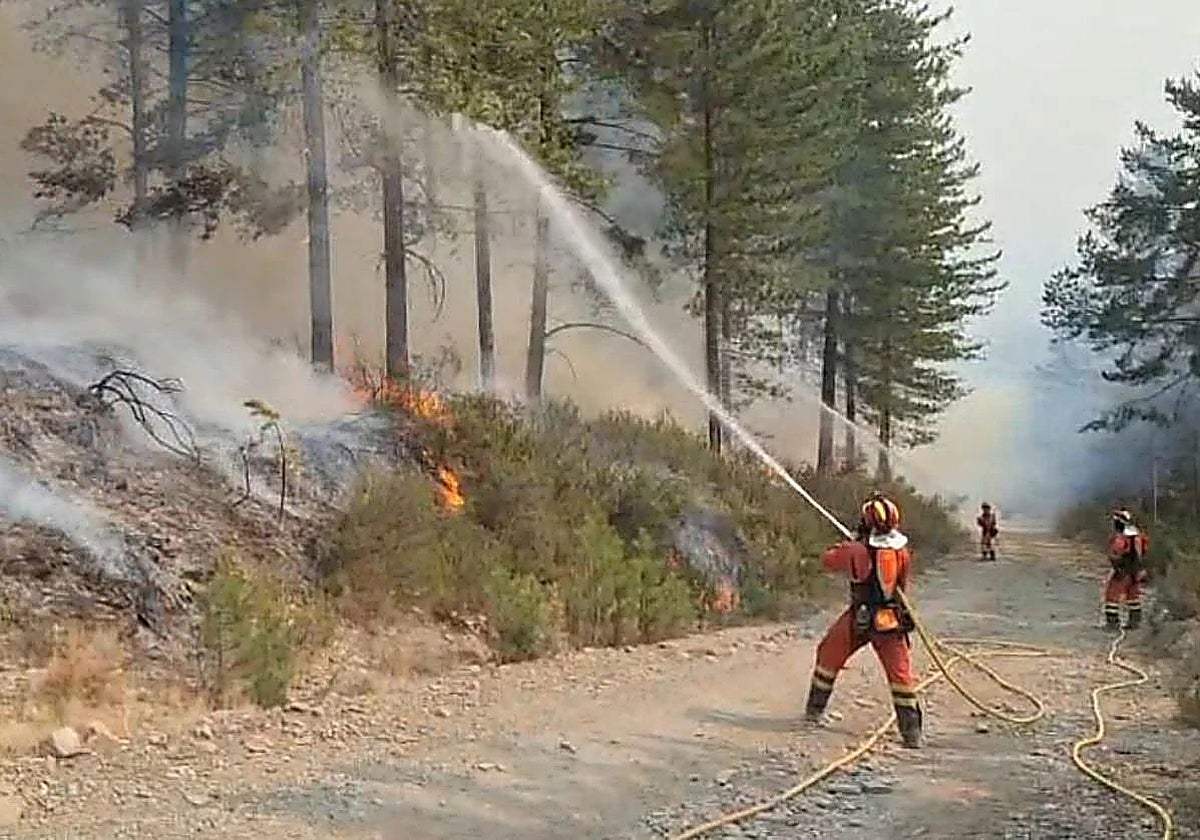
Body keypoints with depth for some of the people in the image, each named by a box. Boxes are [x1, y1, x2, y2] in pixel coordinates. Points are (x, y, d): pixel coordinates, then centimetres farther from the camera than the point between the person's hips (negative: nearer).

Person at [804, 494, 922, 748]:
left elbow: (828, 559, -2)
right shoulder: (903, 551, -7)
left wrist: (846, 545, 16)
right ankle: (911, 731, 0)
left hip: (860, 619, -2)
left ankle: (815, 709, 30)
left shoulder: (857, 550, -17)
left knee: (828, 656, 21)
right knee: (900, 673, 5)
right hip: (893, 620, 2)